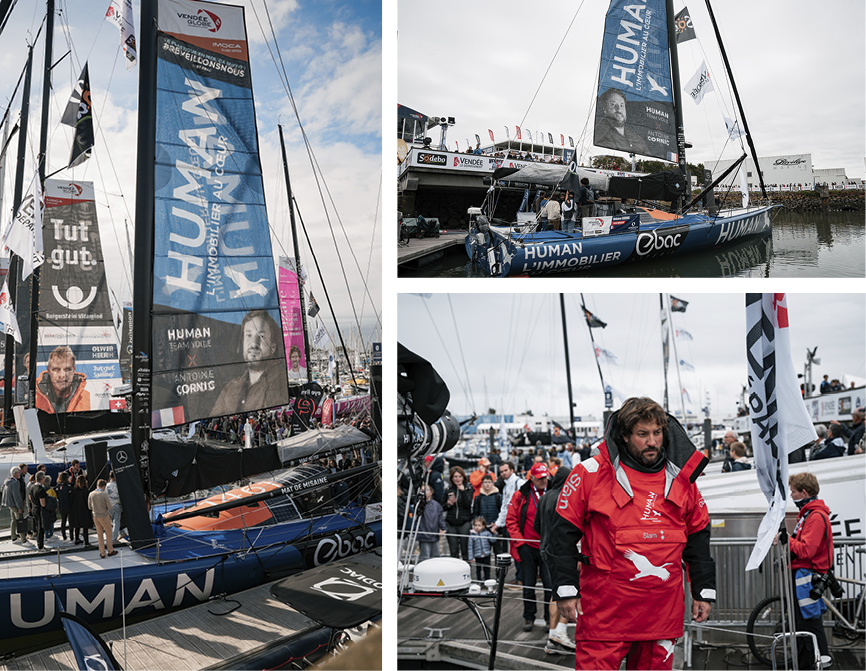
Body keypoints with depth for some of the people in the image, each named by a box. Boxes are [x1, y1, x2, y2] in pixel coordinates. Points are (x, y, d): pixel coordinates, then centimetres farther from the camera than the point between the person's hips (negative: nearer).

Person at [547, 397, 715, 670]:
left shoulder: (681, 478, 7)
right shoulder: (591, 473, -6)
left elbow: (698, 537, 16)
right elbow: (563, 533, -2)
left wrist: (704, 591, 14)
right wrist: (565, 589, -5)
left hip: (663, 609, 4)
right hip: (604, 607, -4)